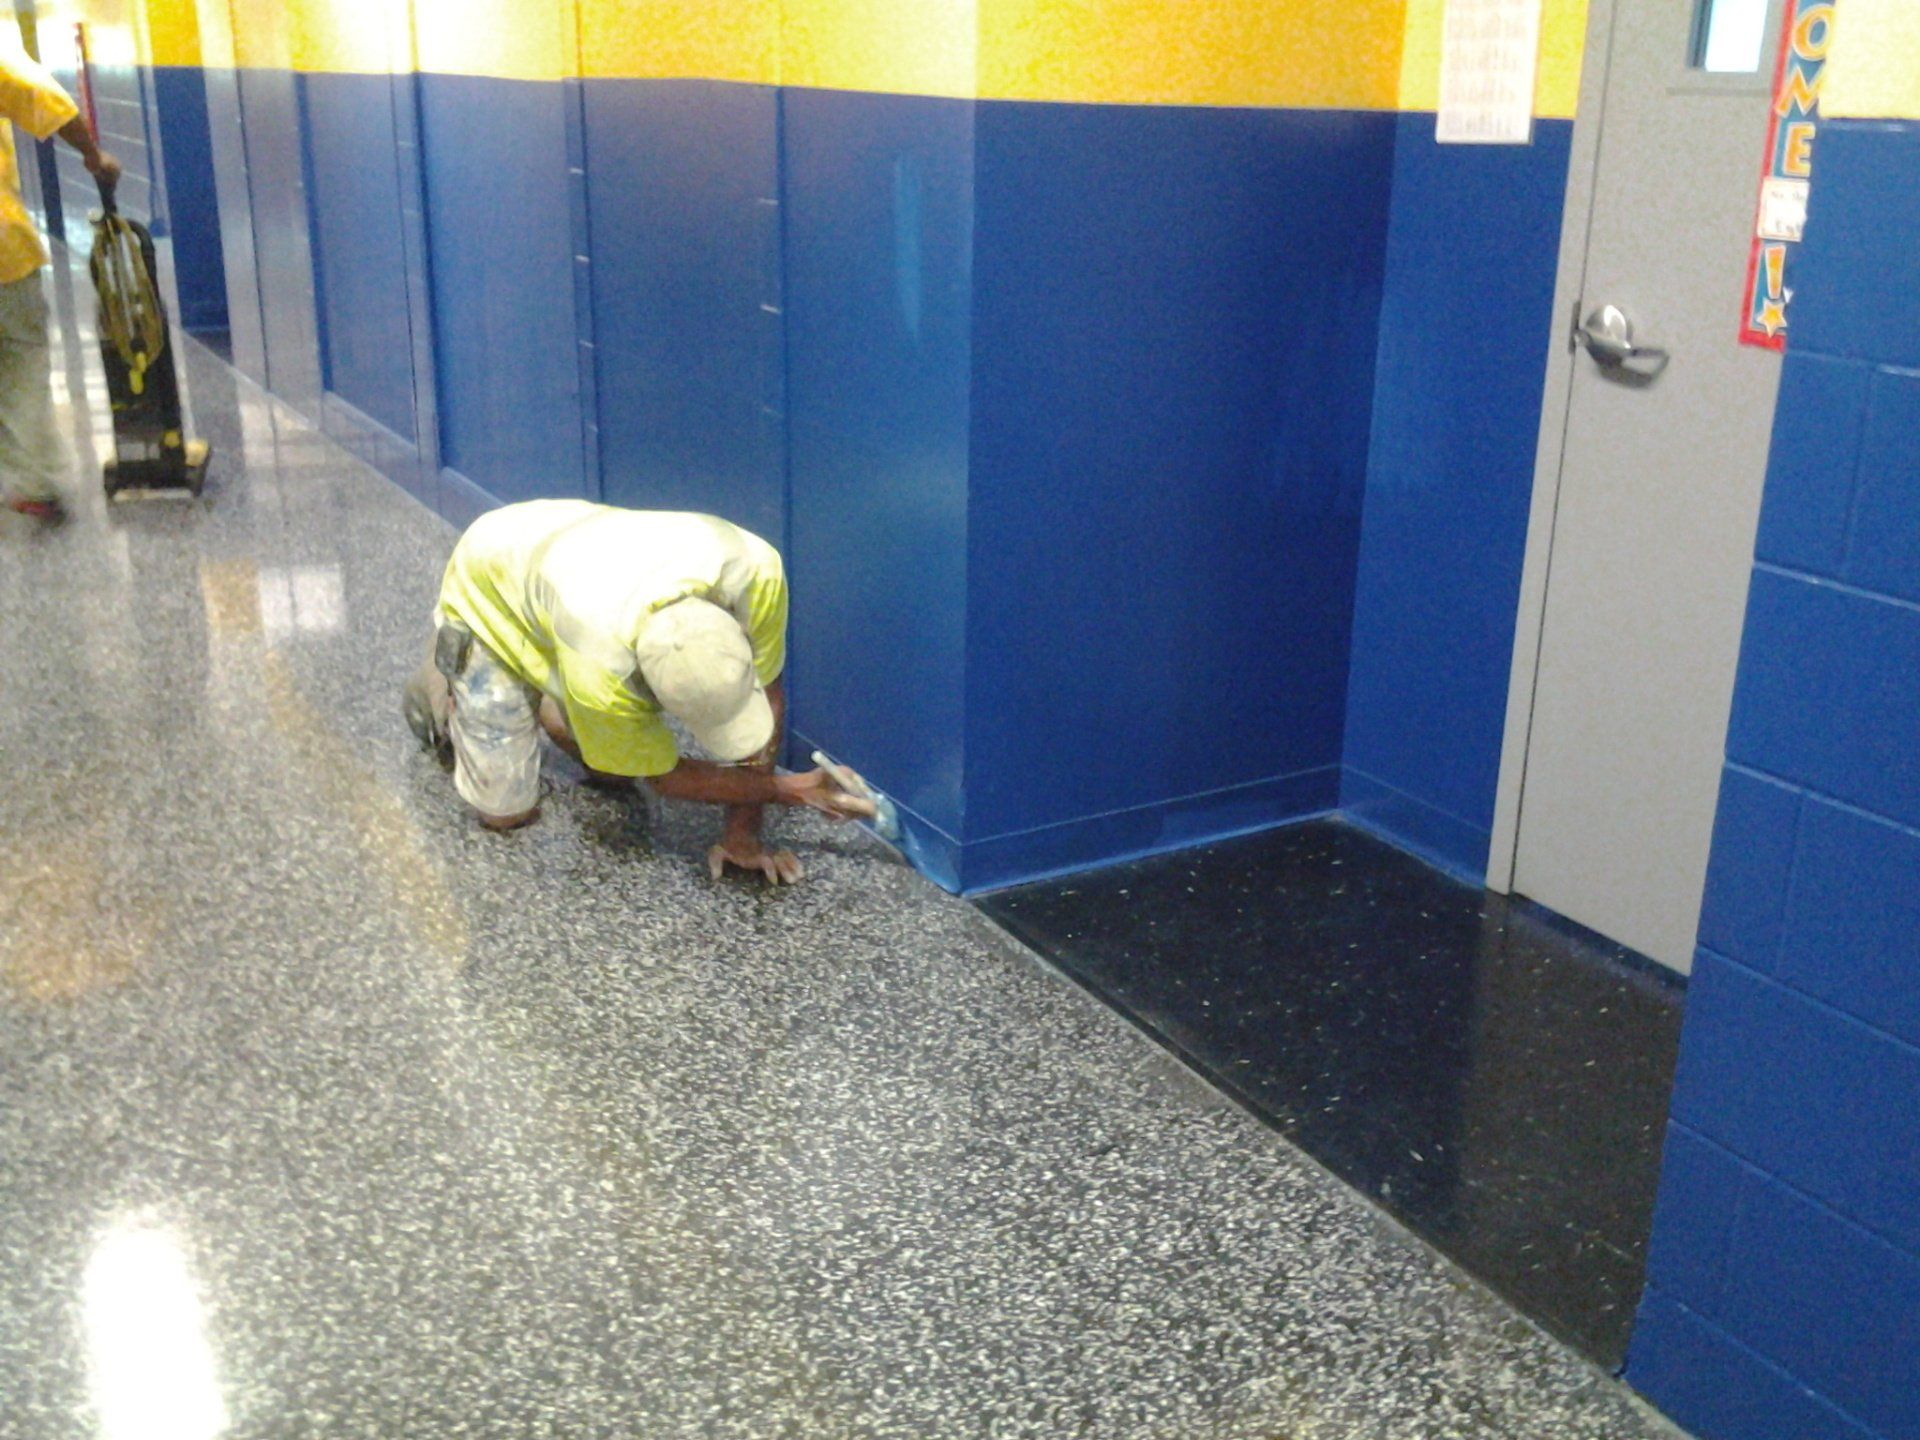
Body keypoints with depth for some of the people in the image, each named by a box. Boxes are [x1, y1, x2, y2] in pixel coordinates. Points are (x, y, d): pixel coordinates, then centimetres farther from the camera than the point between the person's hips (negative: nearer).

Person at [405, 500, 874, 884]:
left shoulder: (756, 569, -38)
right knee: (506, 811, -4)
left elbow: (766, 695, -20)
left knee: (616, 773, 2)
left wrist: (743, 833, -18)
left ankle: (539, 703, 27)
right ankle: (443, 691, 22)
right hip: (487, 597, -4)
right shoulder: (600, 672, -45)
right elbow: (665, 777, -24)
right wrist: (793, 790, -21)